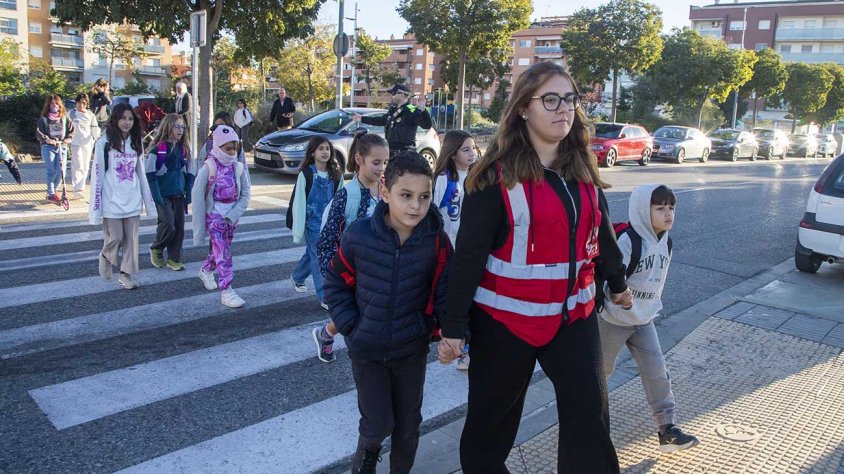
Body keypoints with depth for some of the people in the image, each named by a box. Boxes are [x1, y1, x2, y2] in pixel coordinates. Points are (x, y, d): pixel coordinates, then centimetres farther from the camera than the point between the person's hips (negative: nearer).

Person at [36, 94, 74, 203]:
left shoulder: (65, 117, 9)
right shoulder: (43, 118, 1)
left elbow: (71, 130, 11)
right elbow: (39, 133, -3)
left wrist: (68, 139, -7)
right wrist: (48, 140, -17)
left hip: (62, 147, 3)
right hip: (48, 147, -3)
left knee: (61, 172, -1)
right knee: (51, 171, -5)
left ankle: (53, 191, 20)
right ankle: (51, 194, 3)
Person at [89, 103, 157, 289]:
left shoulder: (135, 143, 10)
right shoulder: (104, 142, -5)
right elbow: (97, 174, -6)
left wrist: (148, 202, 13)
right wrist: (96, 207, -10)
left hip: (132, 201, 4)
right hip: (112, 202, -4)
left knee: (131, 239, 4)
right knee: (115, 237, -1)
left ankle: (126, 274, 15)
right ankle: (106, 257, 31)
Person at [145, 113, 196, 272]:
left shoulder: (184, 149, 8)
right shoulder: (158, 149, -9)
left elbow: (190, 173, 12)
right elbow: (150, 174, -11)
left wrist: (188, 194, 4)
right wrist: (157, 196, -15)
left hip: (179, 195, 5)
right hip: (163, 195, -5)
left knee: (179, 227, 4)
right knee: (168, 225, -12)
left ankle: (174, 259, 16)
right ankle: (156, 249, 16)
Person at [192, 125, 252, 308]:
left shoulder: (238, 167, 0)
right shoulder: (208, 167, -13)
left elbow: (245, 194, 2)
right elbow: (198, 196, -12)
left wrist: (233, 215, -10)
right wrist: (199, 226, -12)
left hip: (231, 216, 5)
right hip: (214, 216, -5)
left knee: (220, 249, 18)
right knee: (223, 253, -12)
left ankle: (206, 271, 46)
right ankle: (226, 291, -9)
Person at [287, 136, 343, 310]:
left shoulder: (335, 175, 1)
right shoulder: (306, 174, -11)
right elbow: (298, 202, -11)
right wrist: (298, 228, -13)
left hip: (329, 220, 5)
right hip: (312, 221, -5)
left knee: (312, 253, 18)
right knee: (318, 256, -4)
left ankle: (297, 277, 44)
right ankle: (324, 297, 2)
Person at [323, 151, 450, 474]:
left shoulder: (436, 241, -16)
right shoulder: (358, 235, -16)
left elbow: (444, 290, -6)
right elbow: (336, 282, -2)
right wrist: (350, 325, -8)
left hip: (412, 349, 1)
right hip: (366, 348, -1)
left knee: (408, 423, 17)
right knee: (378, 424, 6)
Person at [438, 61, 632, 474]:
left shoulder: (581, 167, 4)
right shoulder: (498, 174, -13)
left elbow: (600, 230, 17)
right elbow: (468, 254, -14)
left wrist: (617, 282, 28)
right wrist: (453, 325, -14)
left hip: (574, 314, 5)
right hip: (506, 317, -4)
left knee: (590, 417, 3)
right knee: (492, 418, 13)